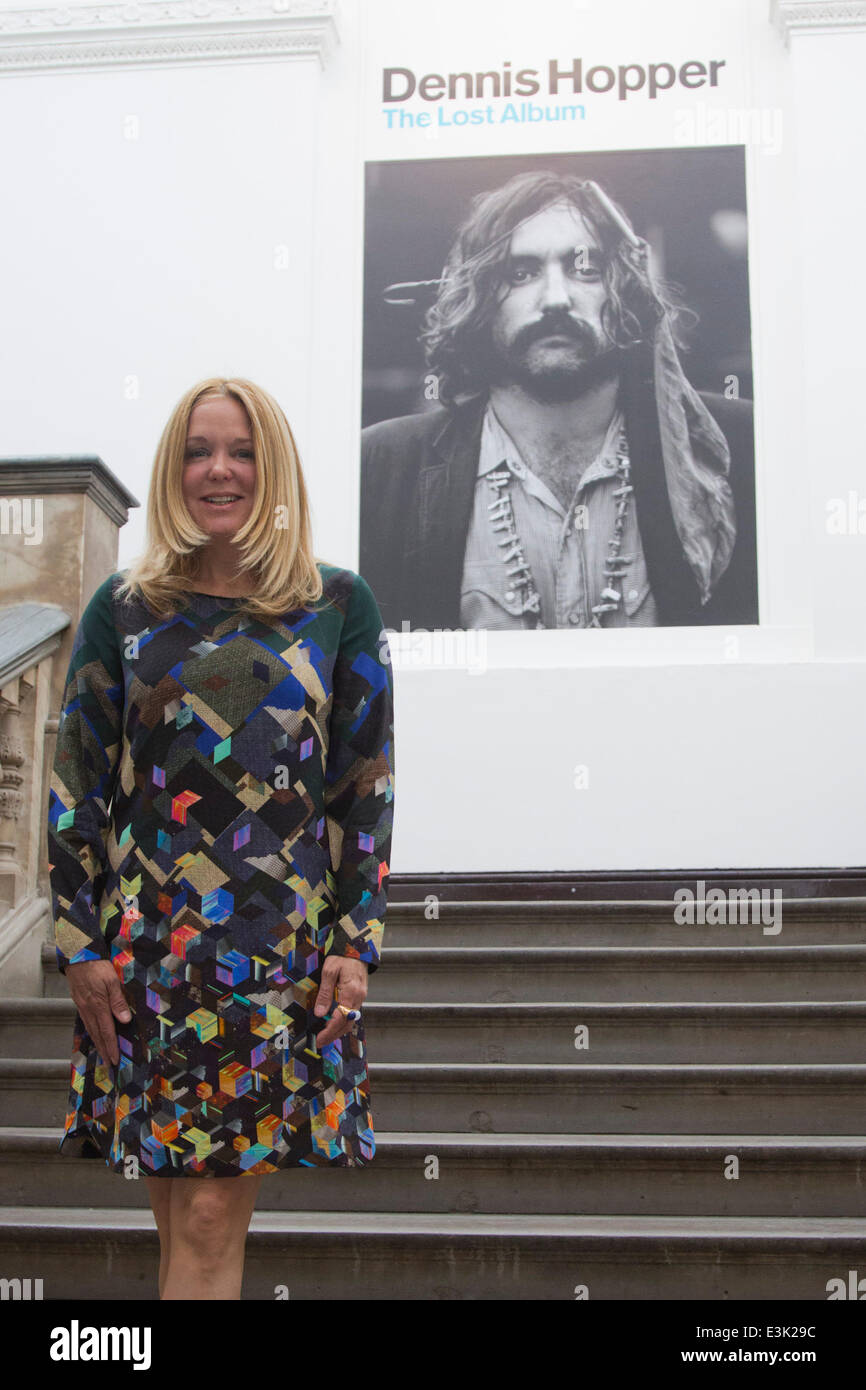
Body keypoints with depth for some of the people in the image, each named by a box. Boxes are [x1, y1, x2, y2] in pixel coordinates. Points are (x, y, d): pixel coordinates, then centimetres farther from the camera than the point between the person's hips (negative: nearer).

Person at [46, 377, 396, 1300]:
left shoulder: (338, 605, 5)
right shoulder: (123, 608, 7)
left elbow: (368, 784, 4)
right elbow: (76, 783, 6)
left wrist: (355, 944, -2)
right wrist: (80, 944, 0)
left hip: (286, 945, -1)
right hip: (147, 941, 1)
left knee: (211, 1218, -3)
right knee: (177, 1218, 6)